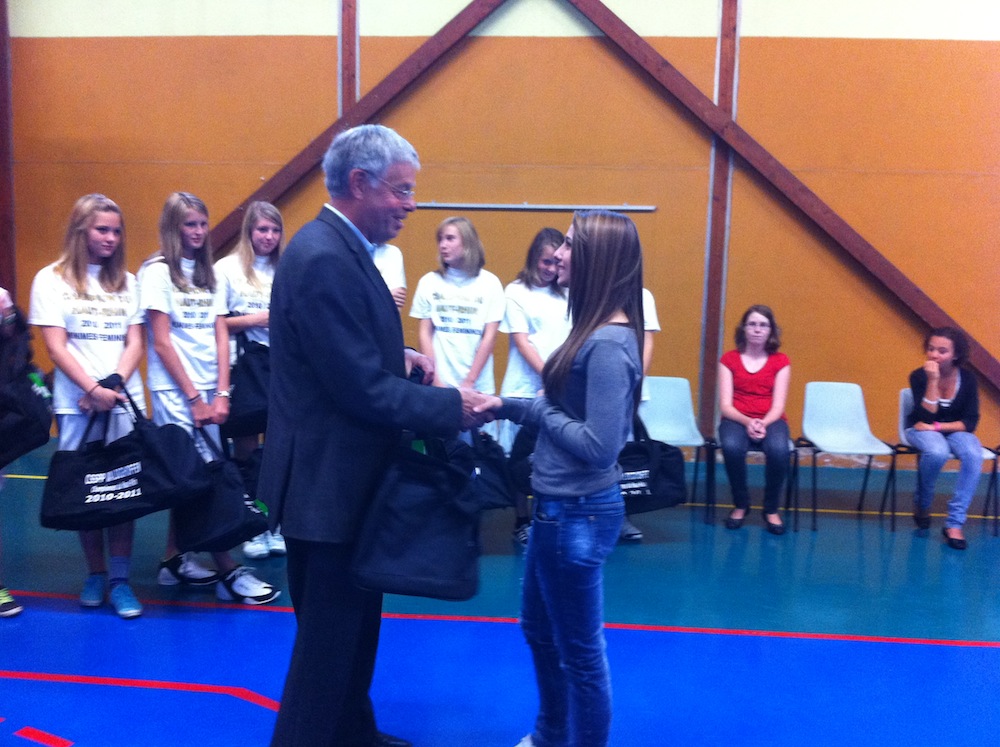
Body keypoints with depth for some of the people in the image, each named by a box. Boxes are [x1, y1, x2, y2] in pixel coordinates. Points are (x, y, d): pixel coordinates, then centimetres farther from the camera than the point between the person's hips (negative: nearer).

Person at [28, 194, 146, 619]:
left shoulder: (127, 281, 10)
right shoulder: (52, 279, 1)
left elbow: (135, 343, 5)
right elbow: (56, 347, -5)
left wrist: (114, 385, -10)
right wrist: (93, 390, -15)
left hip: (125, 402, 2)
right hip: (76, 405, -2)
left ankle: (120, 580, 6)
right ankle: (95, 575, 18)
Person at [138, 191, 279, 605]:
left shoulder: (209, 274, 12)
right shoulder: (158, 271, -5)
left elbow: (221, 336, 6)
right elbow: (162, 341, -9)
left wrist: (221, 393, -4)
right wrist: (194, 397, -11)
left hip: (208, 389, 6)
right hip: (175, 390, -6)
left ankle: (175, 559, 21)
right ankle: (229, 572, -2)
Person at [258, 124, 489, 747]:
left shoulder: (338, 247, 9)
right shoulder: (325, 258, -24)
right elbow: (363, 390, -25)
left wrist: (398, 356, 0)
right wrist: (450, 406, -17)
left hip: (344, 474, 11)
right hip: (329, 480, -11)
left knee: (356, 620, 24)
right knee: (329, 635, 5)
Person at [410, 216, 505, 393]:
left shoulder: (490, 283, 1)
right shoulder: (429, 282, 4)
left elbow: (490, 337, -2)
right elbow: (425, 333, 3)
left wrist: (469, 382, -8)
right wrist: (435, 379, -6)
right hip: (439, 383, 1)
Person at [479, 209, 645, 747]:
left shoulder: (609, 345, -24)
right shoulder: (595, 331, 6)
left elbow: (600, 446, -27)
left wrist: (537, 409, -15)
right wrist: (504, 406, 1)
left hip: (579, 514, -11)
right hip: (560, 506, 11)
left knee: (579, 651, 10)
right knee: (539, 629, 26)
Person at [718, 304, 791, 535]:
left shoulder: (780, 362, 4)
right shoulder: (729, 359, 3)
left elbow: (778, 406, -3)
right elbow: (725, 405, -3)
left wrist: (762, 424, -24)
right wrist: (748, 422, -22)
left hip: (770, 420, 0)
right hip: (737, 419, 0)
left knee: (778, 450, -35)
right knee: (732, 447, -36)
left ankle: (771, 509, -9)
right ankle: (740, 504, -9)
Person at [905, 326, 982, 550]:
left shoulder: (967, 378, -10)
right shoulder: (919, 376, -15)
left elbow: (971, 422, -9)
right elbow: (926, 417, -23)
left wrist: (938, 427, -22)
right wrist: (933, 381, -30)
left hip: (955, 430, 2)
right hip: (922, 430, -2)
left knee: (974, 455, -32)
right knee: (937, 452, -37)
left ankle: (955, 522, -24)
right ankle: (921, 503, -7)